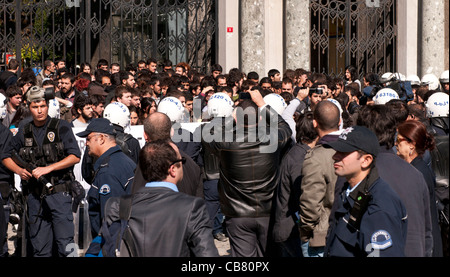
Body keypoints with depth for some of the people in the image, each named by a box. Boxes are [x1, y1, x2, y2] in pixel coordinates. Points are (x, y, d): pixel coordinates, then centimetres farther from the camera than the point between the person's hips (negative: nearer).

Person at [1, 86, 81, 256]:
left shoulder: (61, 127, 0)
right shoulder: (24, 131, 10)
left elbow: (75, 157, -9)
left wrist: (48, 168, -17)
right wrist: (20, 171, -1)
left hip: (58, 192, -4)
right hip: (35, 196, 4)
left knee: (65, 246, -7)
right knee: (39, 248, 8)